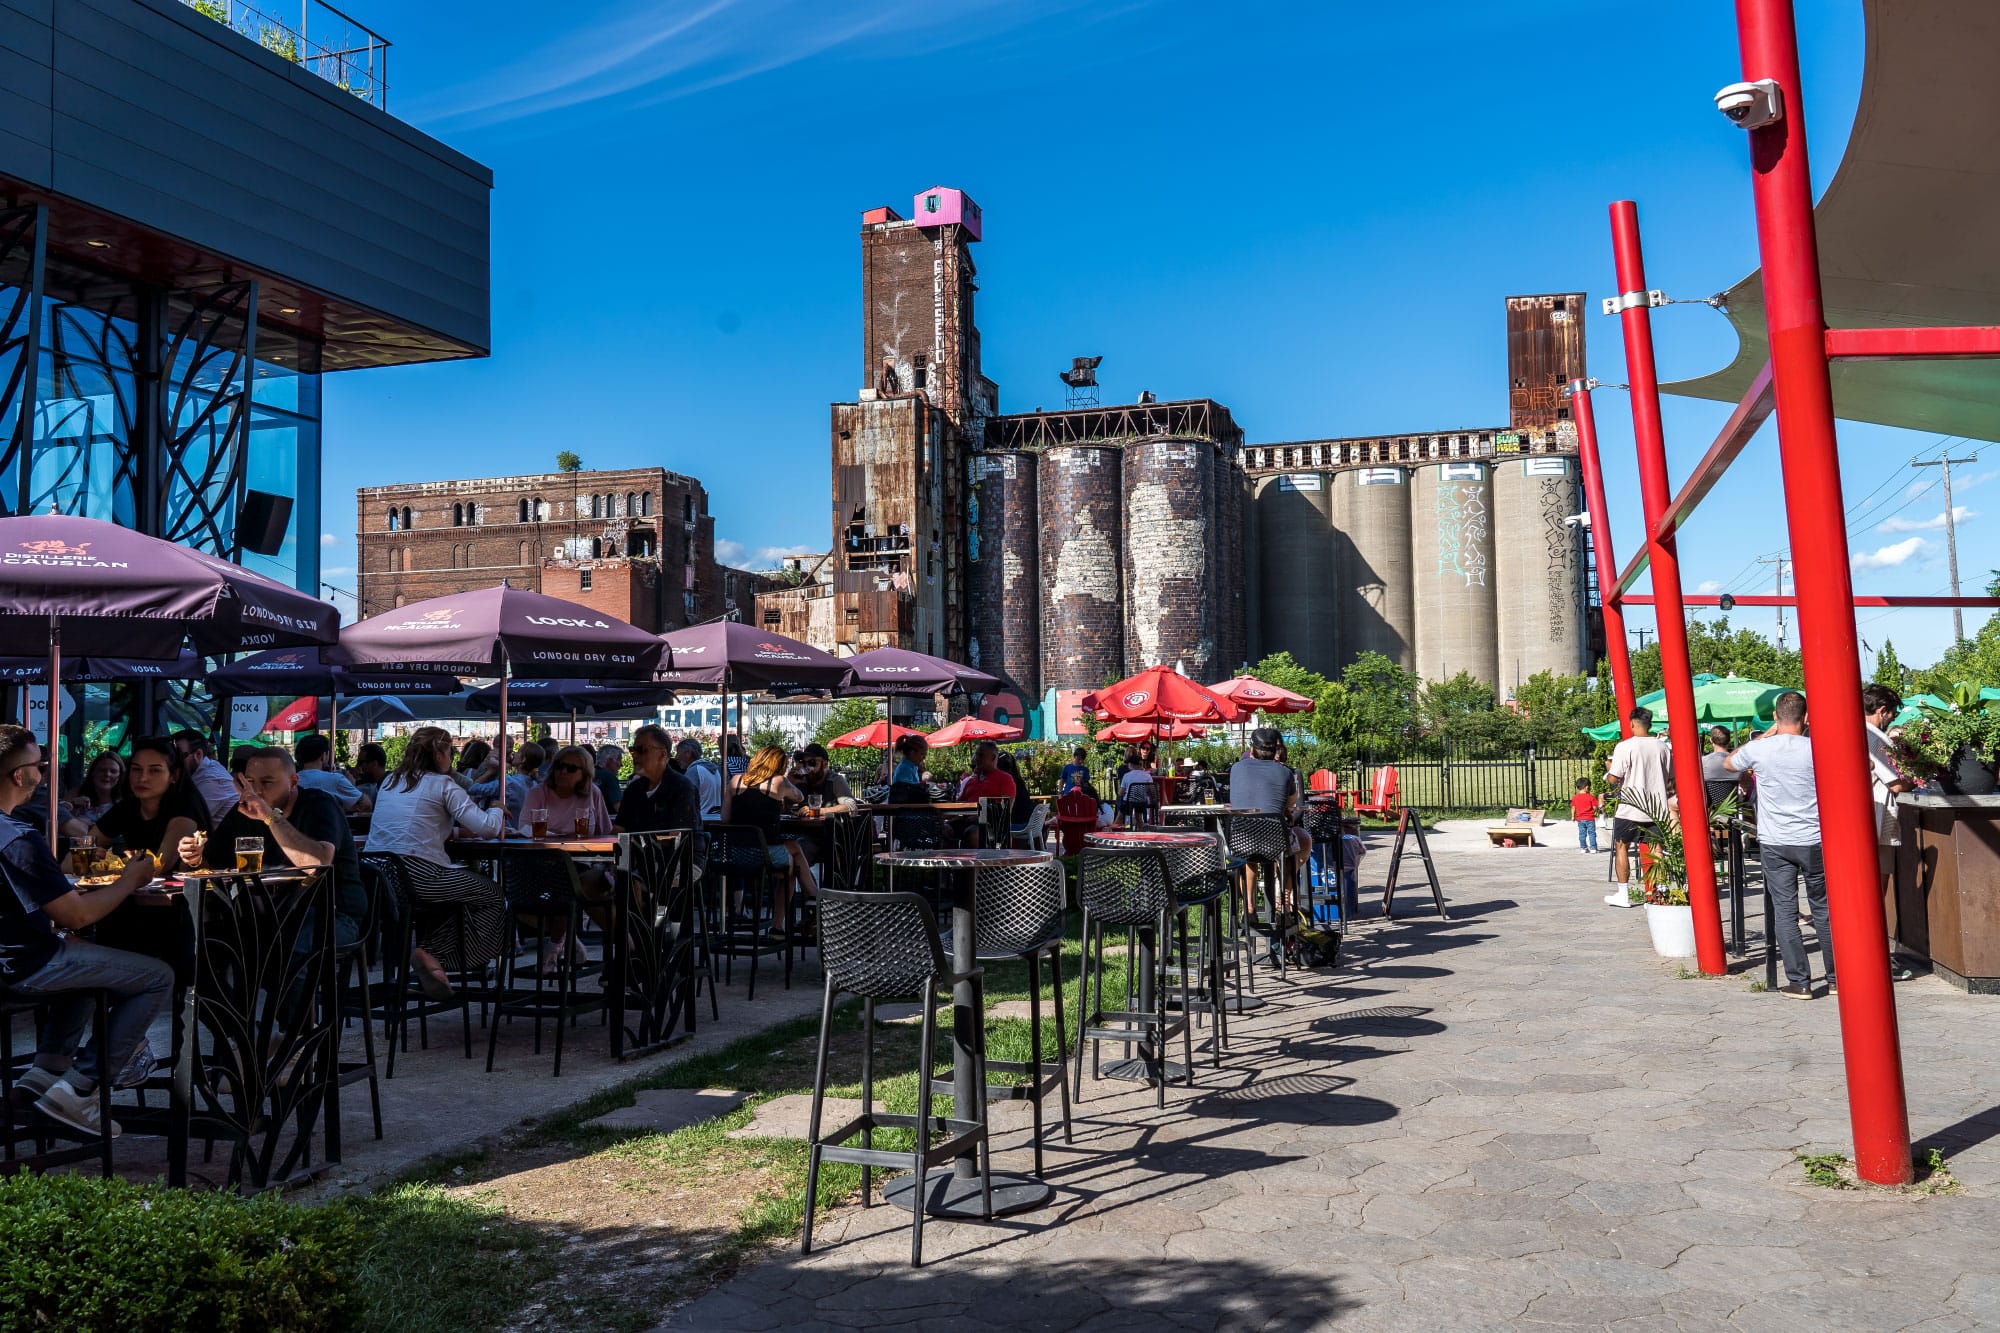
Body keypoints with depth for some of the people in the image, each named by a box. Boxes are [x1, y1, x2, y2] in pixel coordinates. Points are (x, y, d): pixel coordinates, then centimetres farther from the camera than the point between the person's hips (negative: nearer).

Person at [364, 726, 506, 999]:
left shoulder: (389, 781, 18)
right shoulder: (442, 784, -3)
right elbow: (486, 827, -8)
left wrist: (449, 829, 28)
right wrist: (498, 813, 14)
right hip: (417, 875, -8)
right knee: (493, 895, 8)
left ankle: (430, 952, 14)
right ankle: (436, 956, 2)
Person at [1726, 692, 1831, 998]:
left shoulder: (1759, 749, -7)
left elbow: (1730, 763, 16)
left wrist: (1768, 734, 17)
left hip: (1774, 843, -1)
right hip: (1814, 841, 1)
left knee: (1785, 912, 3)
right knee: (1823, 909, 13)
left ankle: (1799, 981, 2)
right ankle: (1836, 977, 19)